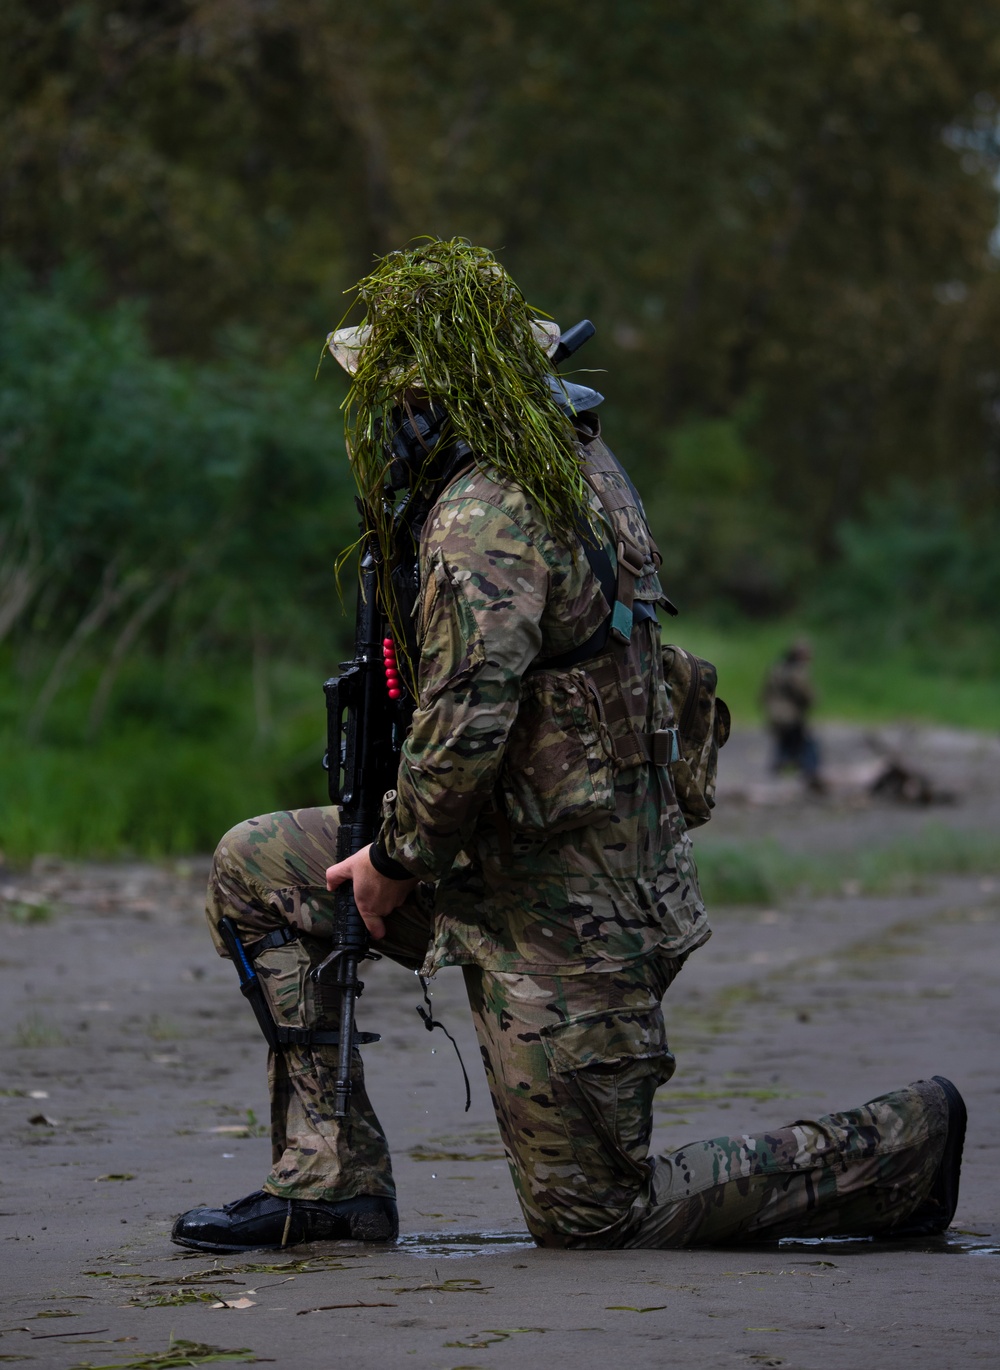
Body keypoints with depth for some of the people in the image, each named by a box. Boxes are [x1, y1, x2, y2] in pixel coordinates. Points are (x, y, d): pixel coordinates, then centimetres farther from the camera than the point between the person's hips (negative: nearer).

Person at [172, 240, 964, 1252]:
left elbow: (464, 722, -32)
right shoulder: (579, 457, 3)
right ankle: (331, 1173, 11)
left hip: (554, 919, -10)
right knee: (254, 871, 11)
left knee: (590, 1218, 3)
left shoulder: (486, 516, -25)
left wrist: (395, 861, -17)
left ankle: (903, 1147, 9)